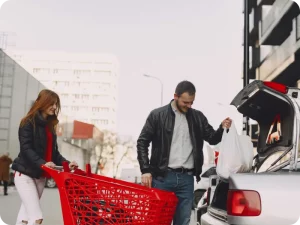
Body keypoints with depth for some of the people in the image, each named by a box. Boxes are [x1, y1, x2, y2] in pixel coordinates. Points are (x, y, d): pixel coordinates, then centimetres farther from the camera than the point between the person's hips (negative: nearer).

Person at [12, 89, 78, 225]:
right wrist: (42, 163, -34)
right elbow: (26, 149, -19)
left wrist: (66, 163, -5)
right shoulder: (28, 123, -9)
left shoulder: (50, 126, 13)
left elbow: (53, 151, 12)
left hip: (40, 176, 7)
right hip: (25, 174, -7)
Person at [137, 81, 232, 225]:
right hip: (162, 177, -2)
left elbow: (212, 139, 13)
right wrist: (145, 170, -9)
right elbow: (142, 142, 1)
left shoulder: (198, 117, 9)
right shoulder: (158, 115, 0)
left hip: (186, 178, 3)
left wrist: (222, 128, -9)